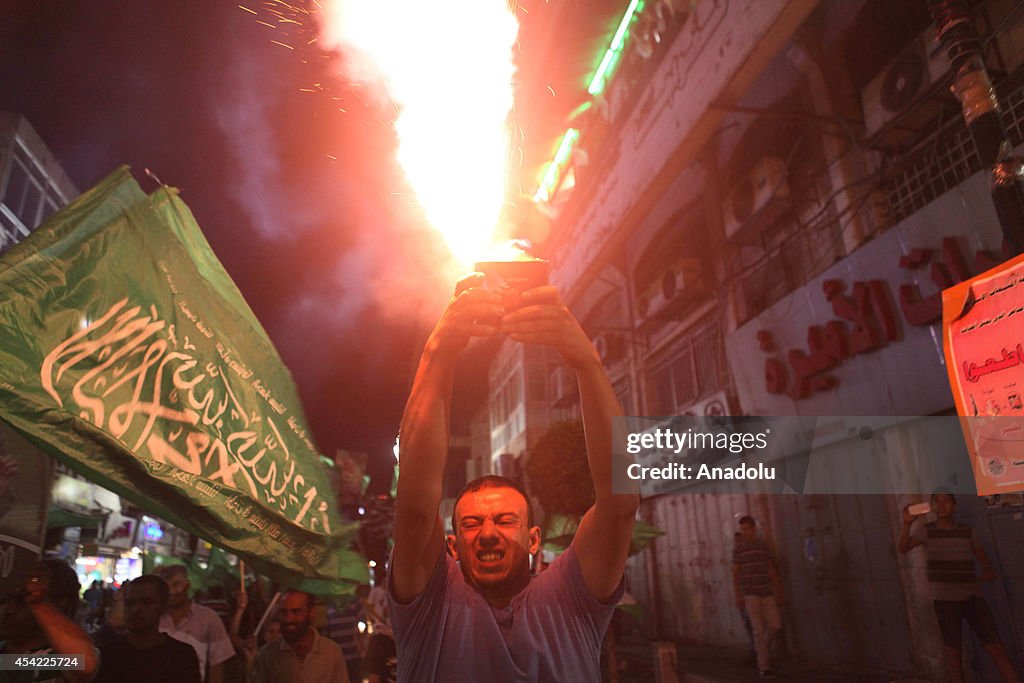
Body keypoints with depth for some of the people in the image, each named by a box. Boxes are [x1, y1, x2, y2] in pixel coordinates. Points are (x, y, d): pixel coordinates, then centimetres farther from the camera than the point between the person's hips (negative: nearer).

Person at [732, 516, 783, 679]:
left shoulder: (765, 545, 5)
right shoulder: (738, 547, -4)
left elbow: (771, 569, 11)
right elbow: (735, 572, -3)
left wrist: (778, 591, 8)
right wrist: (737, 596, -8)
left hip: (766, 592, 4)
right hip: (749, 594, -4)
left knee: (775, 625, 2)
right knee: (759, 630, -5)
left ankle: (762, 649, 30)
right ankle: (765, 667, 3)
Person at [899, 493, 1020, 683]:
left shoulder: (967, 531, 8)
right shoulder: (927, 530, 0)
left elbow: (983, 559, 10)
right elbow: (903, 549, -13)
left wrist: (989, 571, -14)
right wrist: (907, 523, -28)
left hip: (972, 596, 2)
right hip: (944, 599, -2)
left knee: (995, 647, -2)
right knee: (952, 650, 6)